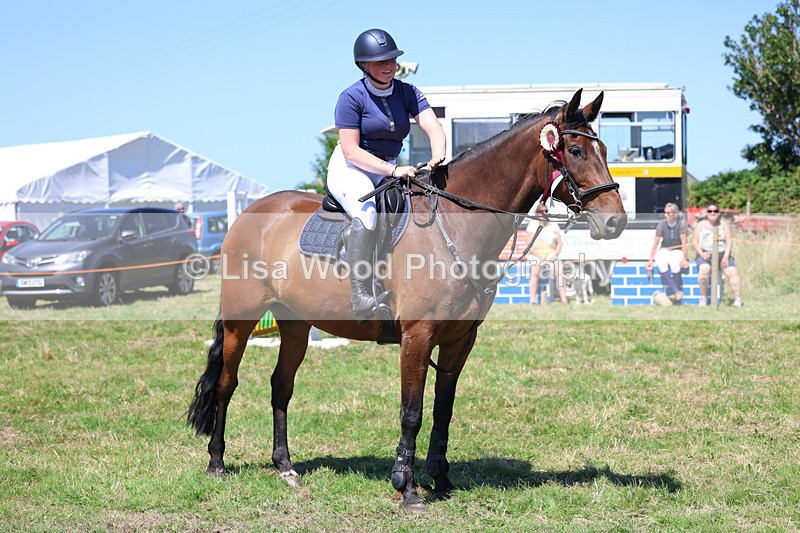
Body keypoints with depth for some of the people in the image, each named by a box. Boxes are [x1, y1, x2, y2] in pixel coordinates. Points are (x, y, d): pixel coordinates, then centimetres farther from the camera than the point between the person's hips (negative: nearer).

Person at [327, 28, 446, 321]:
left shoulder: (407, 92, 1)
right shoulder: (352, 97, -13)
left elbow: (434, 127, -12)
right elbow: (351, 151, -19)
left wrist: (437, 156, -35)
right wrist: (392, 169, -31)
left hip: (388, 170, 6)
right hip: (349, 169, -6)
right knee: (367, 214, -33)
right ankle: (361, 298, -33)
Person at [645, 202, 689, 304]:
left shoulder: (682, 223, -11)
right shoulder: (662, 224, -4)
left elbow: (684, 242, -13)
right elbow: (655, 243, -2)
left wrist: (684, 259, -19)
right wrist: (650, 260, -4)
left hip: (678, 251, -2)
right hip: (664, 251, 2)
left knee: (675, 264, -35)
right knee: (662, 265, -32)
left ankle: (671, 294, -22)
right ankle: (676, 292, -31)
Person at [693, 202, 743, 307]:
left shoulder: (724, 224, 12)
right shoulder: (701, 225, 12)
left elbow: (729, 241, 4)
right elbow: (695, 242, 6)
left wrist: (726, 257, -10)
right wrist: (701, 253, -13)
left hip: (722, 254, 1)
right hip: (705, 254, -1)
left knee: (732, 271, -25)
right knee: (704, 269, -34)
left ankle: (737, 299, -23)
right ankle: (703, 298, -23)